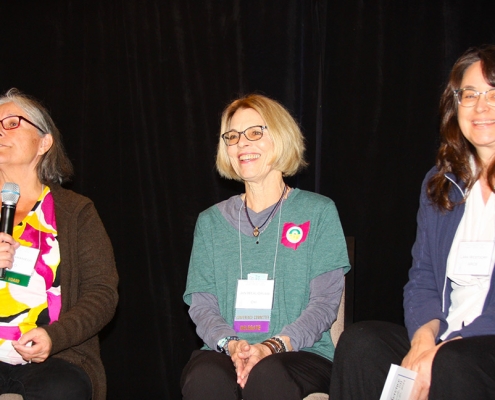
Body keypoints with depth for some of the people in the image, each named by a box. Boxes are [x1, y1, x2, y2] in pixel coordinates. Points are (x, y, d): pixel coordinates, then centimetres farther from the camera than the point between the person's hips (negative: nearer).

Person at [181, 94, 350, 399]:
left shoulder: (318, 212, 8)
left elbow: (324, 302, 0)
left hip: (301, 352, -1)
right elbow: (202, 305, 8)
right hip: (224, 351, 2)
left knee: (266, 374, -36)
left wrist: (271, 346, -16)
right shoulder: (211, 221, 16)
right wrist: (231, 344, -14)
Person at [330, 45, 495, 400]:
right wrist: (424, 338, -10)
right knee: (360, 342, -22)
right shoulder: (440, 184, 15)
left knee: (453, 363, -35)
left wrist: (445, 347, -21)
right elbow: (422, 279, 11)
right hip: (444, 343, 5)